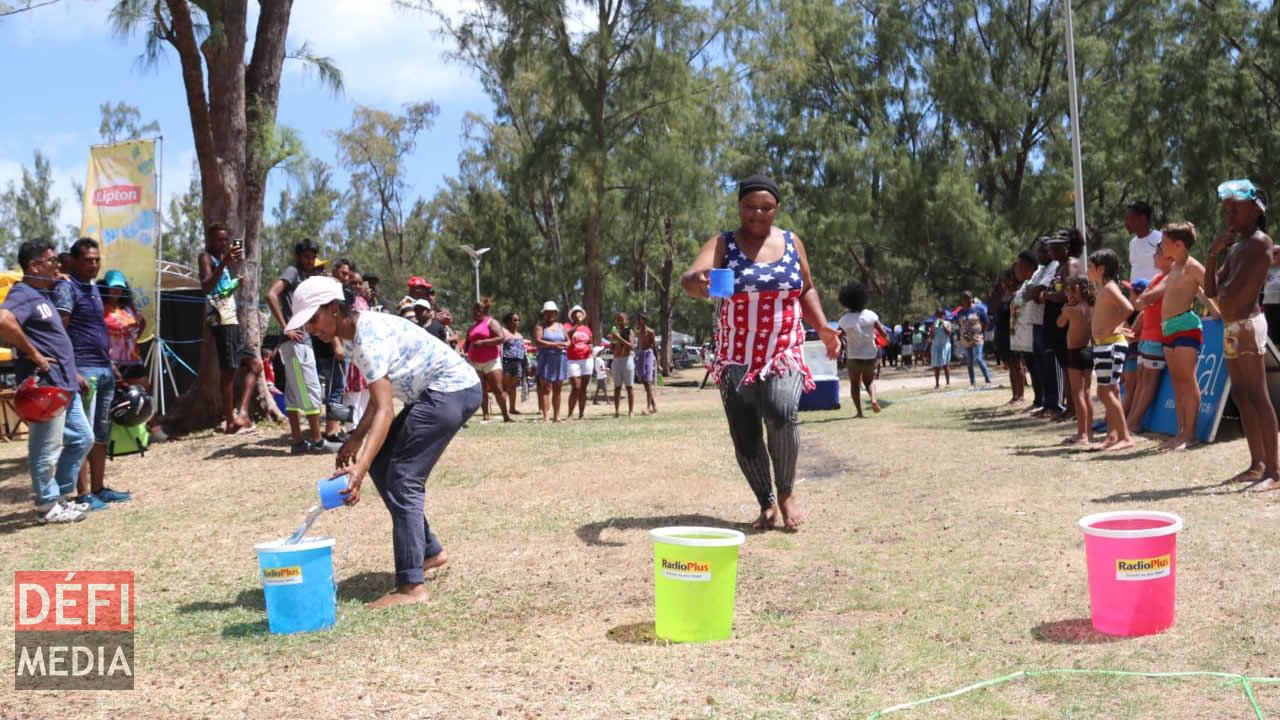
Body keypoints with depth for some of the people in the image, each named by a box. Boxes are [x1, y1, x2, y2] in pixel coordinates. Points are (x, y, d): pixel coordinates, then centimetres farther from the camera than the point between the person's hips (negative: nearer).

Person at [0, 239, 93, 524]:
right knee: (46, 450, -1)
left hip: (64, 385, 10)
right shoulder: (23, 294, -13)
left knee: (82, 438, 17)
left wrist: (72, 372, 21)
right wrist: (33, 354, -24)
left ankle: (61, 495, 27)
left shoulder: (41, 295, 18)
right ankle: (48, 506, 9)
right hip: (44, 386, -10)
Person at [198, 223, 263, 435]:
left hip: (232, 319, 9)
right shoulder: (206, 258, -2)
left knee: (254, 364, 10)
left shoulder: (222, 260, 24)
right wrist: (224, 262, -24)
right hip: (221, 320, -9)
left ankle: (241, 413, 5)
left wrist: (237, 265, 20)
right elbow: (206, 287, -19)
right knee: (229, 370, -9)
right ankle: (230, 421, -6)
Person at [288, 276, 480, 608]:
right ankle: (430, 550, 19)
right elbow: (379, 398, 17)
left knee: (403, 480, -14)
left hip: (453, 391, -10)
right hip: (436, 393, 10)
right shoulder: (364, 330, 7)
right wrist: (355, 440, 12)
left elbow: (385, 411, -33)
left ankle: (411, 587, -15)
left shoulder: (368, 338, -23)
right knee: (381, 464, 12)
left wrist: (359, 470, -41)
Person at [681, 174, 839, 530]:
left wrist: (822, 327, 5)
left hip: (785, 352, 0)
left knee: (781, 413, -25)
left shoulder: (791, 242, 7)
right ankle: (767, 503, 21)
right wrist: (696, 282, -44)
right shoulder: (723, 244, -2)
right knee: (744, 435, 0)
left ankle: (786, 492, -4)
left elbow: (806, 290, 20)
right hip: (737, 357, 0)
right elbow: (690, 277, -20)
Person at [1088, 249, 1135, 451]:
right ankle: (1112, 435, 16)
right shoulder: (1102, 289, 16)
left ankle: (1125, 437, -9)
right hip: (1102, 344, 10)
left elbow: (1128, 308, -27)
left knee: (1105, 392, -11)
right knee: (1110, 392, 12)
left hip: (1111, 344, -10)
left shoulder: (1109, 287, -12)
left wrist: (1110, 328, -22)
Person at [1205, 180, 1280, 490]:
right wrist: (1213, 255, 4)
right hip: (1232, 328, 10)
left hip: (1248, 325, -10)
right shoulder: (1235, 247, 18)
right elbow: (1211, 290, 14)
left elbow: (1233, 290, -20)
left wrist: (1224, 290, 0)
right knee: (1241, 395, 12)